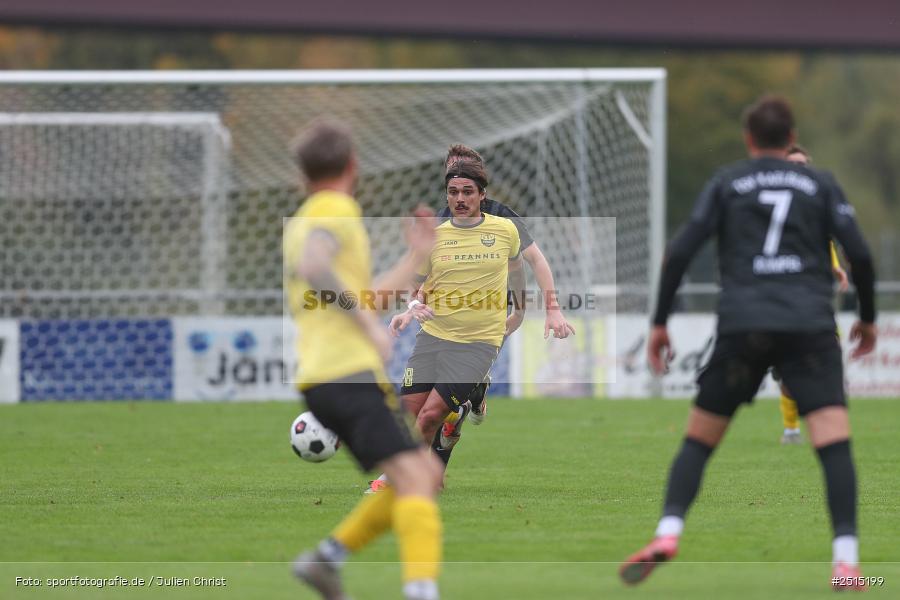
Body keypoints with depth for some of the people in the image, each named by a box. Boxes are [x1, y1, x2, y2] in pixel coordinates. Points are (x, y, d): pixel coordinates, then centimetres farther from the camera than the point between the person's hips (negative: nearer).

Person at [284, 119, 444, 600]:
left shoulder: (300, 224, 26)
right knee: (413, 477, -19)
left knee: (428, 473, 12)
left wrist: (416, 257, 31)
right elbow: (313, 267, -25)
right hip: (349, 372, -9)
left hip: (319, 379, 9)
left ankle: (330, 555, 6)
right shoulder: (337, 210, -3)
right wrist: (369, 322, -21)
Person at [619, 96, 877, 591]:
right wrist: (868, 318, 20)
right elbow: (859, 254, 6)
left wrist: (659, 322, 11)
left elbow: (680, 253, 4)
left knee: (698, 439, 11)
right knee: (835, 443, -8)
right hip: (810, 324, 0)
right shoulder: (820, 184, 14)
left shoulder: (727, 183, 13)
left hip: (743, 326, 1)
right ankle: (845, 563, -21)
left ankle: (667, 535, -6)